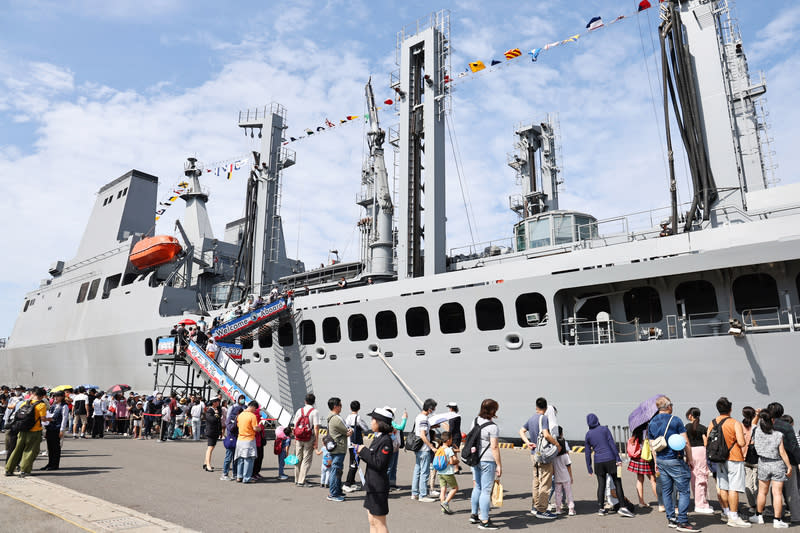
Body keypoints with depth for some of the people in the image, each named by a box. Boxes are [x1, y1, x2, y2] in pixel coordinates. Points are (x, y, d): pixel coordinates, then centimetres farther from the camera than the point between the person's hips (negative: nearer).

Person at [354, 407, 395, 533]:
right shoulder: (378, 438, 10)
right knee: (372, 521, 17)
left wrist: (364, 451, -17)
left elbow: (379, 464, -24)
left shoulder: (386, 440, -19)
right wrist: (362, 453, 1)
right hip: (372, 486, 9)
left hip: (379, 488, -9)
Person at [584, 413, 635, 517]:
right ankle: (623, 507, -1)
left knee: (601, 485, 9)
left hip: (598, 462, 3)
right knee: (617, 483, 3)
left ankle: (601, 509, 12)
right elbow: (612, 444, -7)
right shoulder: (604, 429, 0)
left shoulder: (588, 434, 7)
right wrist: (618, 459, -6)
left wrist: (589, 469, 13)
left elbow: (587, 452, 8)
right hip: (610, 459, -3)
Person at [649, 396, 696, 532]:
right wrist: (690, 460, 1)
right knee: (683, 491, 0)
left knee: (666, 490, 12)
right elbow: (686, 442, -8)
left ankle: (671, 518, 17)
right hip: (674, 461, -6)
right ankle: (682, 522, -2)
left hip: (660, 460, 6)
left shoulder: (651, 423, 8)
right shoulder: (675, 420, -8)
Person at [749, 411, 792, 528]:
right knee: (777, 493, 2)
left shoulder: (757, 432, -9)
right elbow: (782, 453, -10)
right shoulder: (778, 435, -14)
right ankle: (777, 520, 6)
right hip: (777, 465, -2)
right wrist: (789, 466, 3)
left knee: (762, 492, 14)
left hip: (763, 464, 2)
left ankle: (758, 516, 23)